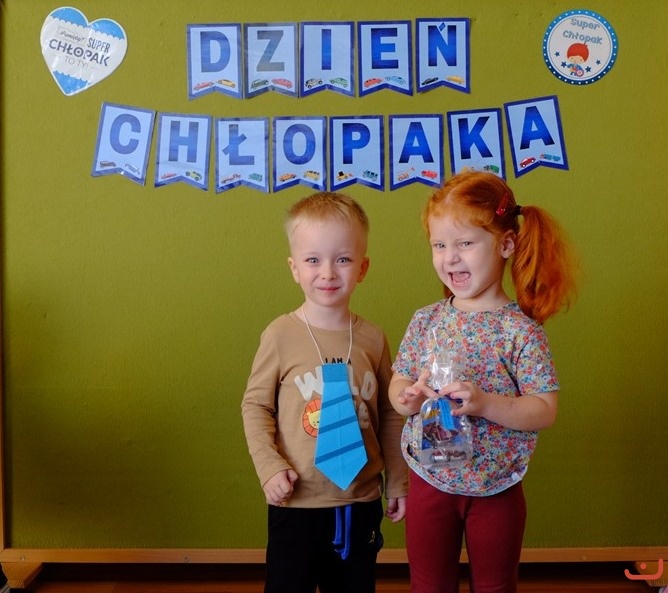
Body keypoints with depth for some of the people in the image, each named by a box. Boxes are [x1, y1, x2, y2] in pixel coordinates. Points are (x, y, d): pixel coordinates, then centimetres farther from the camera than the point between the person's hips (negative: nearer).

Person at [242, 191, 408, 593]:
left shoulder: (372, 338, -2)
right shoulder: (282, 334, -10)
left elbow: (390, 415, 6)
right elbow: (256, 405, -3)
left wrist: (397, 482, 10)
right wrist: (270, 466, -15)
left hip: (361, 501, 3)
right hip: (298, 501, -2)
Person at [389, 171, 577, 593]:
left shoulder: (521, 329, -15)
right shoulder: (425, 321, -4)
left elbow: (545, 410, -17)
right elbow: (398, 382, 4)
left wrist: (485, 403, -31)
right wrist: (406, 397, -18)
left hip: (496, 489, -2)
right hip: (429, 482, 3)